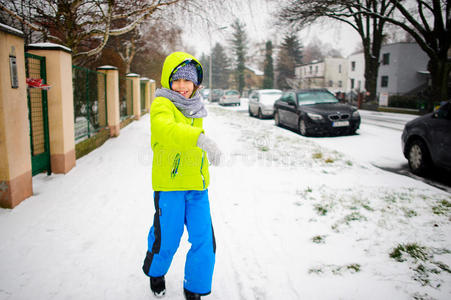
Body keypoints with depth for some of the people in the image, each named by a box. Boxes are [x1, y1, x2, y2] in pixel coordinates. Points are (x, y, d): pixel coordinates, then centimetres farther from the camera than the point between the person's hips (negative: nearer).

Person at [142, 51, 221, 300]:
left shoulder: (194, 109, 12)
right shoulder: (162, 105, -10)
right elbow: (165, 128, -34)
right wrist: (199, 137, -49)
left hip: (197, 186, 5)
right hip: (169, 185, -5)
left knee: (204, 241, 3)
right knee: (166, 240, 8)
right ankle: (155, 272, 42)